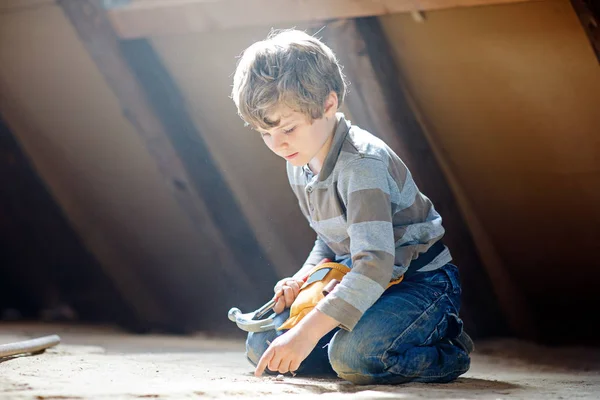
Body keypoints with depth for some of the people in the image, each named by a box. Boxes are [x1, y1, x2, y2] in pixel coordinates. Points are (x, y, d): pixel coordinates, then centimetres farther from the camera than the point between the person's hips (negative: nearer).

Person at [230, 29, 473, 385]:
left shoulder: (362, 164, -27)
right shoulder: (299, 166, 3)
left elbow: (374, 264, -37)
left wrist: (306, 333, -44)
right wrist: (305, 276, -4)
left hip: (420, 281, -9)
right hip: (358, 281, 9)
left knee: (353, 355, -35)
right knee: (262, 347, 1)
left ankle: (448, 352, -6)